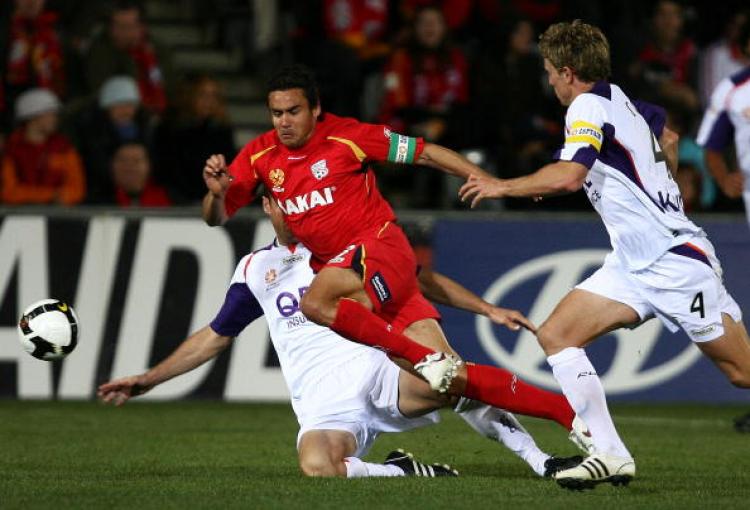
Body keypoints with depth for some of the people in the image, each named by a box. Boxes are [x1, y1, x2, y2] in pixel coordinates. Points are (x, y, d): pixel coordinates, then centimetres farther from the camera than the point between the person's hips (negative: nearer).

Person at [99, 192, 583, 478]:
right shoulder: (255, 269, 19)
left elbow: (422, 280, 17)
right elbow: (215, 336, 28)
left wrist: (488, 308, 5)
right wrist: (146, 380, 25)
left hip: (377, 369, 0)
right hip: (323, 402, 1)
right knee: (317, 466, -37)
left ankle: (542, 462, -20)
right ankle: (404, 472, -12)